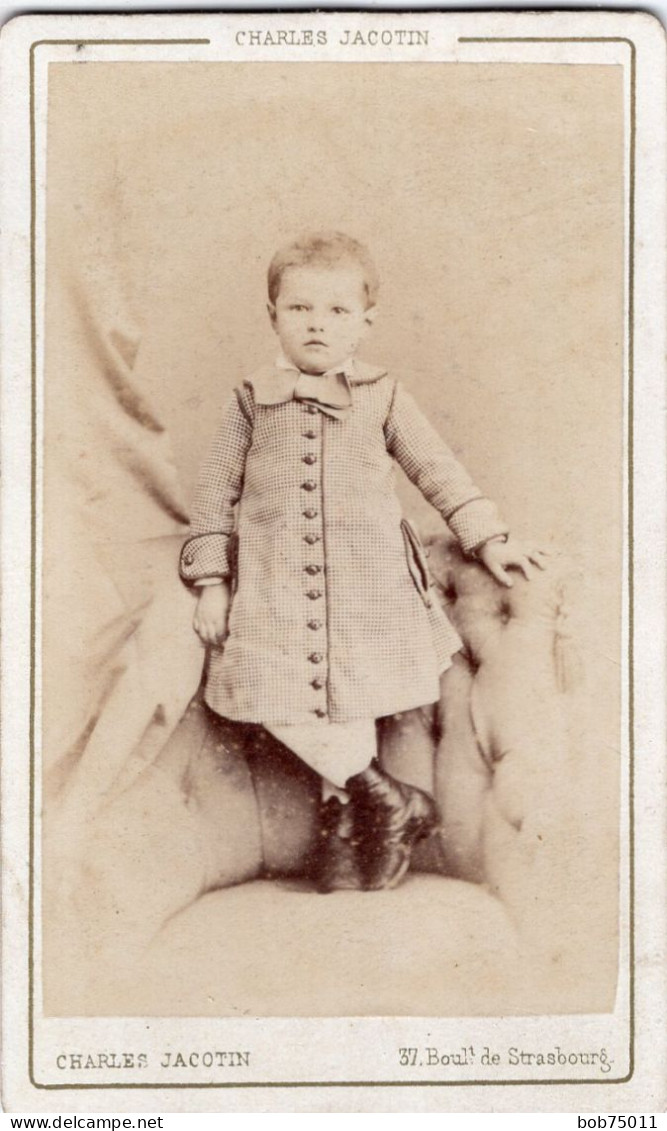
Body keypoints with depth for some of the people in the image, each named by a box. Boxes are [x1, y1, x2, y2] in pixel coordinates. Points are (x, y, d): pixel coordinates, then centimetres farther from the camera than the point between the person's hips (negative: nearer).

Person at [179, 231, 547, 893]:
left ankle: (343, 816, 17)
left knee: (352, 695, -3)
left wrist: (488, 539, 9)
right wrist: (211, 580, 6)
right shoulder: (253, 402, 10)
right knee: (279, 698, -12)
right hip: (273, 584, 1)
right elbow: (217, 489, 11)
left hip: (366, 583, 0)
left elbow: (437, 469, 15)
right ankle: (389, 799, 0)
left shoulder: (382, 397, 9)